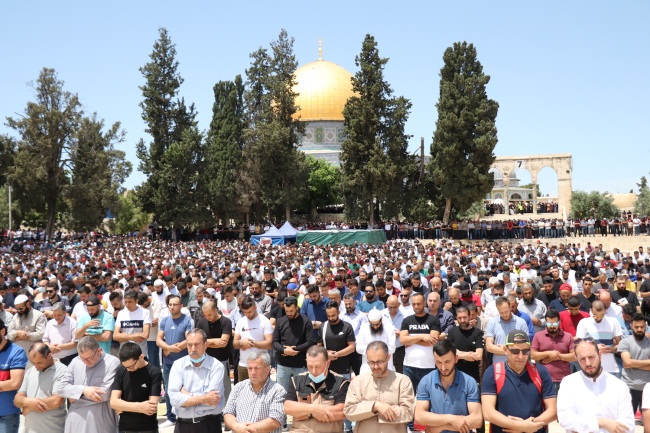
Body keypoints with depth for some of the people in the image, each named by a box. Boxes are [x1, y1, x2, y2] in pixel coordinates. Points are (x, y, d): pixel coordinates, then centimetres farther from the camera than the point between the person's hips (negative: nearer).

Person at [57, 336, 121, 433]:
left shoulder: (112, 362, -10)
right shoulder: (75, 362, 6)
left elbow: (105, 393, -17)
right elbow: (61, 388, 4)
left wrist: (75, 394, -7)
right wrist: (83, 390, -13)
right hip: (75, 422, 4)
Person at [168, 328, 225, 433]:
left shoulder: (216, 366, -8)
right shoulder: (178, 365, -1)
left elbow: (212, 401, -18)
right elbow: (174, 398, -12)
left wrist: (187, 395, -9)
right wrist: (203, 399, -17)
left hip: (209, 424, -2)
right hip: (183, 424, 2)